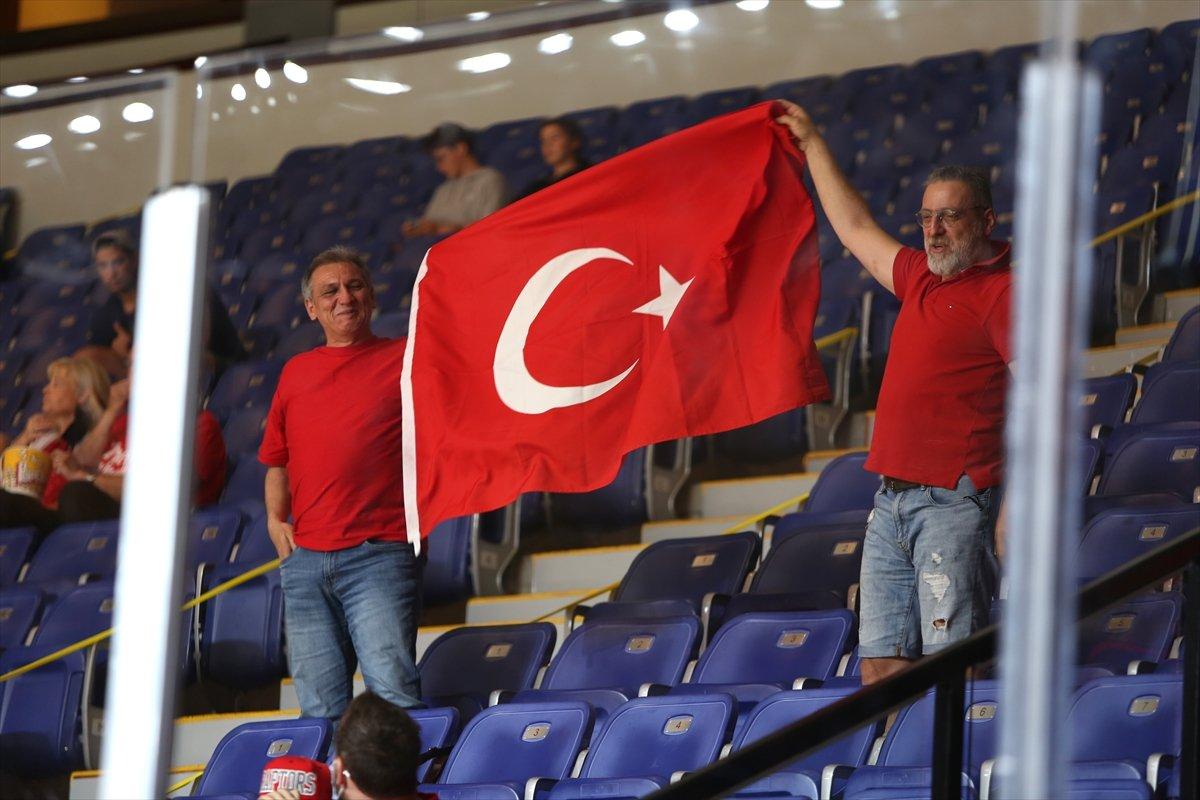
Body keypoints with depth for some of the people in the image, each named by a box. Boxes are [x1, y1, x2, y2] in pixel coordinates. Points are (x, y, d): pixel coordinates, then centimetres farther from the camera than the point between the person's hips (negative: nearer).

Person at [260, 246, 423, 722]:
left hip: (379, 554, -4)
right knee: (320, 707, 4)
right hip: (305, 558, 4)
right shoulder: (296, 373, 18)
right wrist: (275, 517, 15)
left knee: (392, 690, -17)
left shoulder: (405, 360, 6)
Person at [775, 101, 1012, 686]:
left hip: (953, 501, -8)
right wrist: (812, 144, 42)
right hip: (892, 503, 8)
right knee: (880, 667, 4)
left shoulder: (1001, 292, -7)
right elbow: (855, 228, 36)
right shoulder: (919, 277, 18)